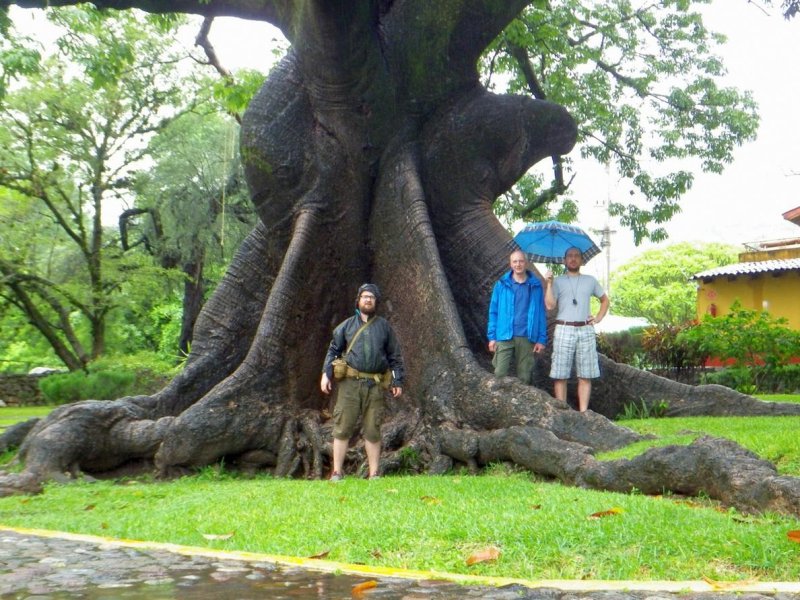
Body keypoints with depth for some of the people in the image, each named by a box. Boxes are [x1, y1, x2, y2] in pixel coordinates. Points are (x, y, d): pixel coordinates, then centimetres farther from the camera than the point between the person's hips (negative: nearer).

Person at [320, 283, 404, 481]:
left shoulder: (384, 327, 12)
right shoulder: (347, 325, 11)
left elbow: (395, 356, 13)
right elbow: (333, 350, 12)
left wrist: (398, 381, 7)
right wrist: (326, 373, 0)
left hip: (374, 385, 1)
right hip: (350, 383, 0)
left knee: (372, 430, 4)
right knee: (342, 428, -2)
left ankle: (374, 474, 10)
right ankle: (336, 473, 4)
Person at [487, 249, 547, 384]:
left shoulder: (535, 286, 5)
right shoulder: (501, 284, 4)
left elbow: (541, 314, 5)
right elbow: (493, 312, 5)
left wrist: (542, 339, -1)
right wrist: (492, 336, -1)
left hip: (527, 338, 1)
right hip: (505, 337, -1)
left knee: (525, 377, 7)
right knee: (500, 374, -6)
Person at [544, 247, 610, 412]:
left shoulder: (590, 280, 14)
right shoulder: (558, 281, 7)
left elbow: (605, 300, 25)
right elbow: (550, 305, -4)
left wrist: (598, 318, 12)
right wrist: (548, 284, -12)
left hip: (586, 331, 2)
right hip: (564, 330, -2)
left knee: (586, 375, 0)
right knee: (560, 375, -4)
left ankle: (583, 412, 3)